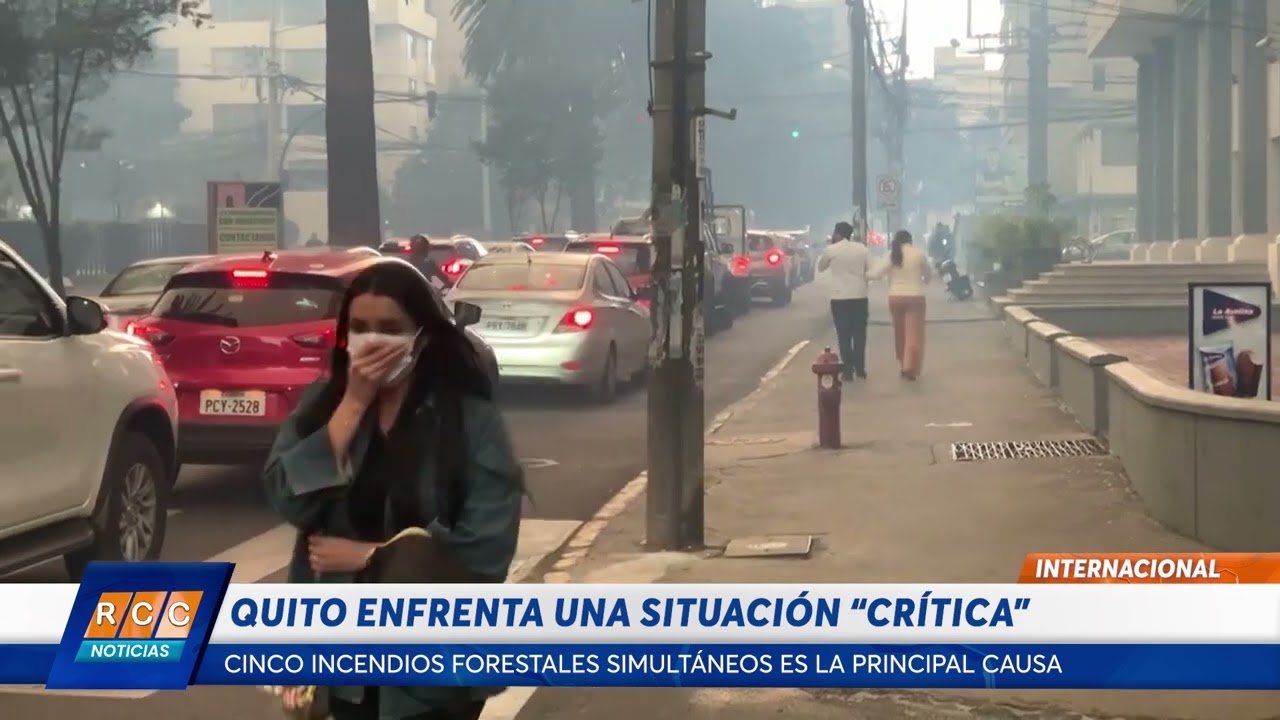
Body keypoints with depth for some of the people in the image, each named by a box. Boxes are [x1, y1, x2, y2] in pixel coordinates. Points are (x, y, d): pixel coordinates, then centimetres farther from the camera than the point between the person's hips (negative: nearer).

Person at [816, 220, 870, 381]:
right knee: (859, 334, 10)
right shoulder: (862, 248, 4)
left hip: (840, 297, -3)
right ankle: (860, 369, 13)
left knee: (844, 335, 2)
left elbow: (820, 267, 12)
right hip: (860, 296, 3)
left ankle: (848, 370, 0)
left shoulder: (830, 250, -4)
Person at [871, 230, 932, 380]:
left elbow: (878, 273, -6)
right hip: (915, 297, -2)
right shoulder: (919, 253, -2)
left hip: (895, 297, 2)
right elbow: (929, 274, 9)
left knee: (900, 333, 15)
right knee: (913, 333, -3)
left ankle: (904, 365, 23)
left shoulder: (891, 254, -1)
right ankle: (910, 367, -14)